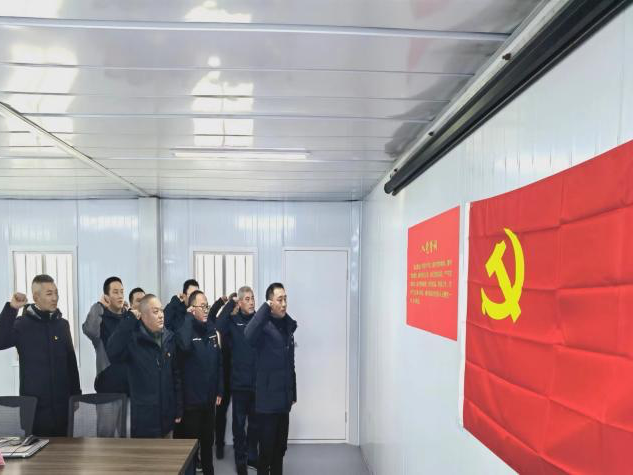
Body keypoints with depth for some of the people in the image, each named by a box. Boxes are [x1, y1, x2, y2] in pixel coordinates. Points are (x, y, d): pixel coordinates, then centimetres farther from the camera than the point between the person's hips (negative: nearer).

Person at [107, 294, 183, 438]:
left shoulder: (169, 338, 2)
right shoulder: (133, 339, -11)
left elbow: (176, 375, 7)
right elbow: (112, 354, -31)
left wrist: (178, 408, 7)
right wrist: (129, 320, -28)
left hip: (167, 416, 5)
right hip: (144, 419, -5)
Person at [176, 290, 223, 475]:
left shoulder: (212, 331, 5)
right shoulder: (185, 329, -13)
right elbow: (184, 345, -39)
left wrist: (219, 390, 8)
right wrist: (189, 317, -27)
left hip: (209, 398, 6)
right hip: (191, 398, -6)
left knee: (208, 441, 19)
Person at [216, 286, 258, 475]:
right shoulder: (233, 321, -3)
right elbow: (217, 328, -24)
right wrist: (229, 304, -20)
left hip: (258, 381, 3)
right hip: (239, 381, -3)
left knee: (255, 422, 16)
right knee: (239, 422, 10)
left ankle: (252, 456, 33)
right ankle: (240, 459, 25)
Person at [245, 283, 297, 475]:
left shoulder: (288, 326, 8)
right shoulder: (264, 325, -13)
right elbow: (249, 335, -39)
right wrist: (265, 308, -33)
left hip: (283, 398, 6)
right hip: (267, 398, -6)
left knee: (281, 446, 18)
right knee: (266, 447, 4)